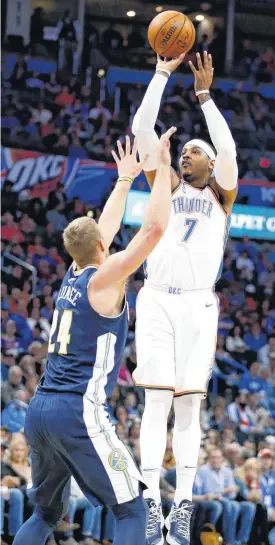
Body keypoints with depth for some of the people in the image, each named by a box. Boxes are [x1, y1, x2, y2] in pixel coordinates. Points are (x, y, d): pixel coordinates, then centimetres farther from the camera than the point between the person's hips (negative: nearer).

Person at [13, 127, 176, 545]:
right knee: (131, 510, -3)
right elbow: (154, 229, -11)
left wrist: (126, 179, 42)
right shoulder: (102, 280, -5)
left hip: (40, 409, 8)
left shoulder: (72, 276, 16)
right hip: (78, 413, -8)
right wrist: (162, 167, -4)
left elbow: (104, 229, 33)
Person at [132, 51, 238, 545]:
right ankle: (151, 505, -8)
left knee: (189, 405, -1)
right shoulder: (167, 186, 14)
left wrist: (204, 95, -11)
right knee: (157, 401, -5)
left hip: (198, 303, -1)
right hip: (156, 299, 1)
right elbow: (142, 130, 3)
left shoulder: (221, 193, 11)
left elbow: (227, 148, -9)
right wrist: (163, 73, -2)